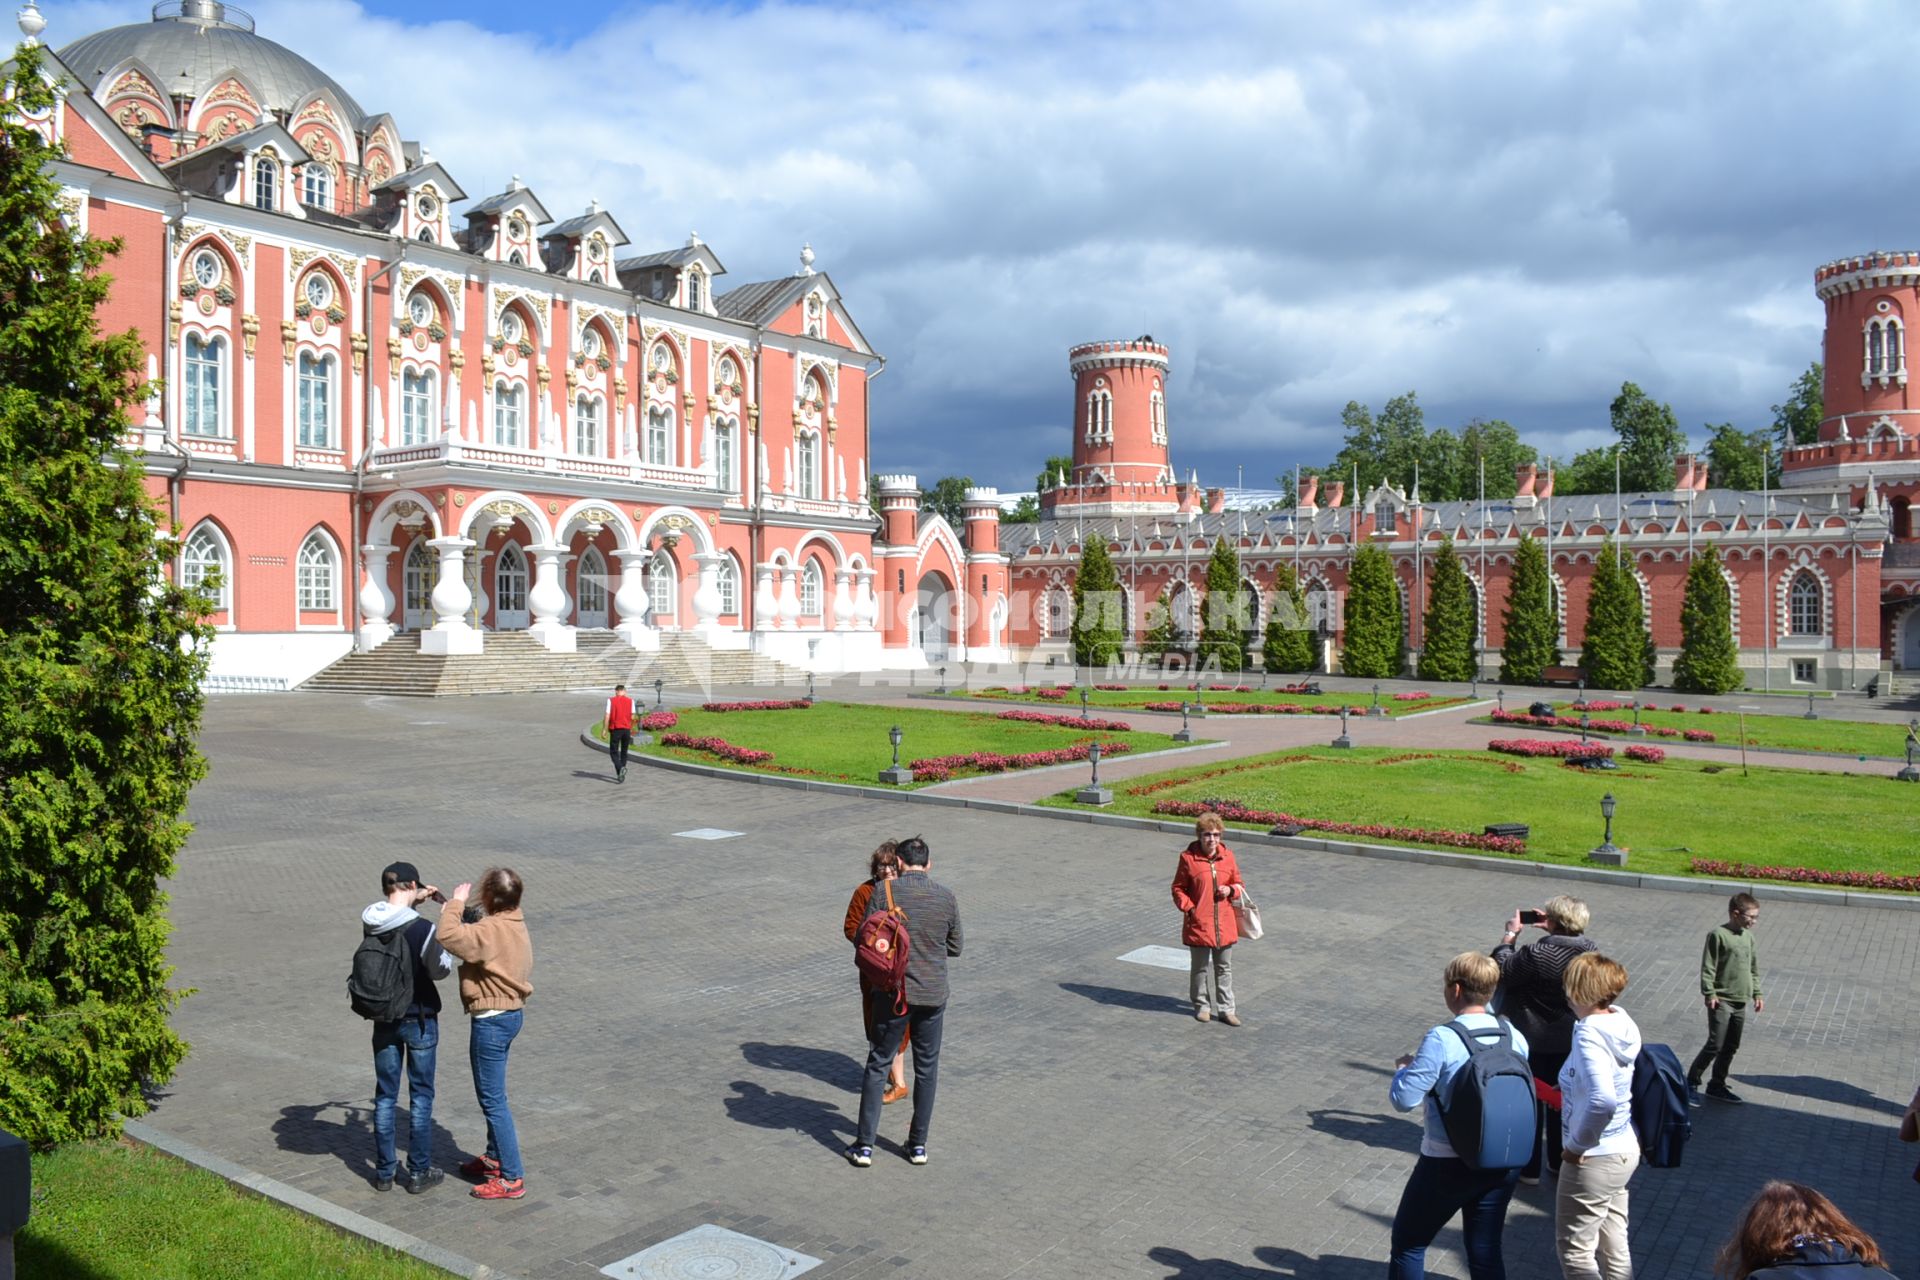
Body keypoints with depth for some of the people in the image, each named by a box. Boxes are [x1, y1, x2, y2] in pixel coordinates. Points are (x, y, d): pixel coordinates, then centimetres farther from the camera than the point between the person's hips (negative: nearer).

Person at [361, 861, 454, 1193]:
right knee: (421, 1096, 8)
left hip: (384, 1019, 4)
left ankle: (384, 1171, 22)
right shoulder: (423, 929, -23)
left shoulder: (369, 924, -7)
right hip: (419, 1020, -4)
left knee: (385, 1095, 15)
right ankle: (419, 1172, 14)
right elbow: (440, 970, -10)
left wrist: (412, 903, 16)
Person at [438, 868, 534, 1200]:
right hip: (511, 1012, 10)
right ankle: (495, 1157, 37)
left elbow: (448, 936, -34)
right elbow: (475, 939, 15)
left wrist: (457, 902, -19)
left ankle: (511, 1178, 3)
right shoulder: (515, 924, 6)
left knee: (493, 1099, -2)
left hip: (491, 1020, -10)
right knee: (492, 1095, 24)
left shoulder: (491, 931, -24)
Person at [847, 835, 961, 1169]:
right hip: (933, 995, 2)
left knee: (878, 1065, 10)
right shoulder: (947, 897, -3)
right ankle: (918, 1144, 20)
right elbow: (955, 947, 7)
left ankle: (865, 1144, 12)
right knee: (926, 1069, 14)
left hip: (892, 993, -1)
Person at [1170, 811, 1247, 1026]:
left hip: (1224, 925, 3)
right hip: (1198, 923, -3)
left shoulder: (1228, 857, 2)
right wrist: (1189, 908, -13)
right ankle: (1201, 1006, 27)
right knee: (1199, 968, 11)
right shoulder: (1188, 858, -8)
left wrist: (1231, 890, -10)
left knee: (1224, 968, 12)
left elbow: (1239, 885, 12)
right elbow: (1178, 888, -1)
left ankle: (1226, 1009, 22)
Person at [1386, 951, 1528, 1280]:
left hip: (1449, 1165, -5)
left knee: (1408, 1243, 15)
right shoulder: (1513, 1035, -4)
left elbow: (1403, 1099, -20)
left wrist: (1404, 1068, 1)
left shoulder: (1441, 1040, -21)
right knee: (1485, 1253, 17)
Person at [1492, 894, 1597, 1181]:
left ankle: (1528, 1168, 20)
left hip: (1534, 1042, -6)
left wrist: (1510, 934, -9)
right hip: (1569, 1040, 6)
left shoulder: (1537, 954, -30)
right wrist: (1550, 930, 3)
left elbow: (1501, 971, -17)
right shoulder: (1588, 949, -10)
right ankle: (1559, 1163, 33)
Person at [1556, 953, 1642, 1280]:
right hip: (1625, 1151, 9)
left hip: (1594, 1159, -8)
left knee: (1575, 1253, 7)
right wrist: (1569, 1092, 14)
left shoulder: (1589, 1036, -26)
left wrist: (1576, 1144, -25)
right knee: (1615, 1250, 20)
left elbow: (1603, 1102, -40)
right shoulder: (1620, 1022, 0)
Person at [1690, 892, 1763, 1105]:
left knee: (1731, 1047, 13)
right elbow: (1708, 967, -14)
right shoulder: (1718, 935, -13)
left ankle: (1717, 1086, 24)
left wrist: (1757, 993, 15)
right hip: (1721, 1000, -8)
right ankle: (1691, 1083, 1)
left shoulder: (1748, 937, 9)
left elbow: (1753, 968, 19)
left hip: (1741, 1002, 8)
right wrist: (1709, 993, -17)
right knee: (1715, 1045, -9)